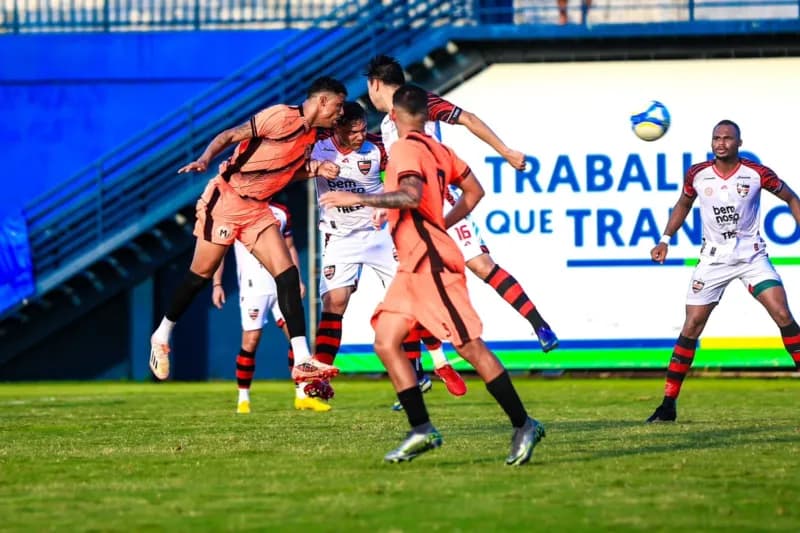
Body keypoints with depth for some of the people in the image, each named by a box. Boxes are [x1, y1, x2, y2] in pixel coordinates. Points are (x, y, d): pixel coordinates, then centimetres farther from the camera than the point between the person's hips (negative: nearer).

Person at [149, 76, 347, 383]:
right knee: (200, 275, 1)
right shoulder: (281, 116, -15)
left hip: (257, 209, 7)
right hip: (227, 198, -7)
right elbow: (230, 136, -16)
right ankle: (162, 336, 24)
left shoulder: (311, 136, 9)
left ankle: (302, 361, -13)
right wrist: (205, 160, -31)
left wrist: (316, 170, 3)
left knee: (287, 274, -8)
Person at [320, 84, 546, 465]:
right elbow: (473, 191, 21)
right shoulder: (436, 149, 15)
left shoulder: (406, 149, -11)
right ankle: (421, 430, 1)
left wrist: (359, 199, -24)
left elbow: (412, 194, -27)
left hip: (431, 262, -10)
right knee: (386, 341, 5)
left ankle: (523, 426, -5)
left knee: (470, 346, -9)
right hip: (414, 265, 10)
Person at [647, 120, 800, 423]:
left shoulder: (757, 174, -10)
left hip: (751, 255, -1)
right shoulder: (697, 175, -4)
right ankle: (668, 404, 4)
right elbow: (683, 205, 16)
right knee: (691, 327, -2)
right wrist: (665, 240, 9)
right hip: (713, 258, 1)